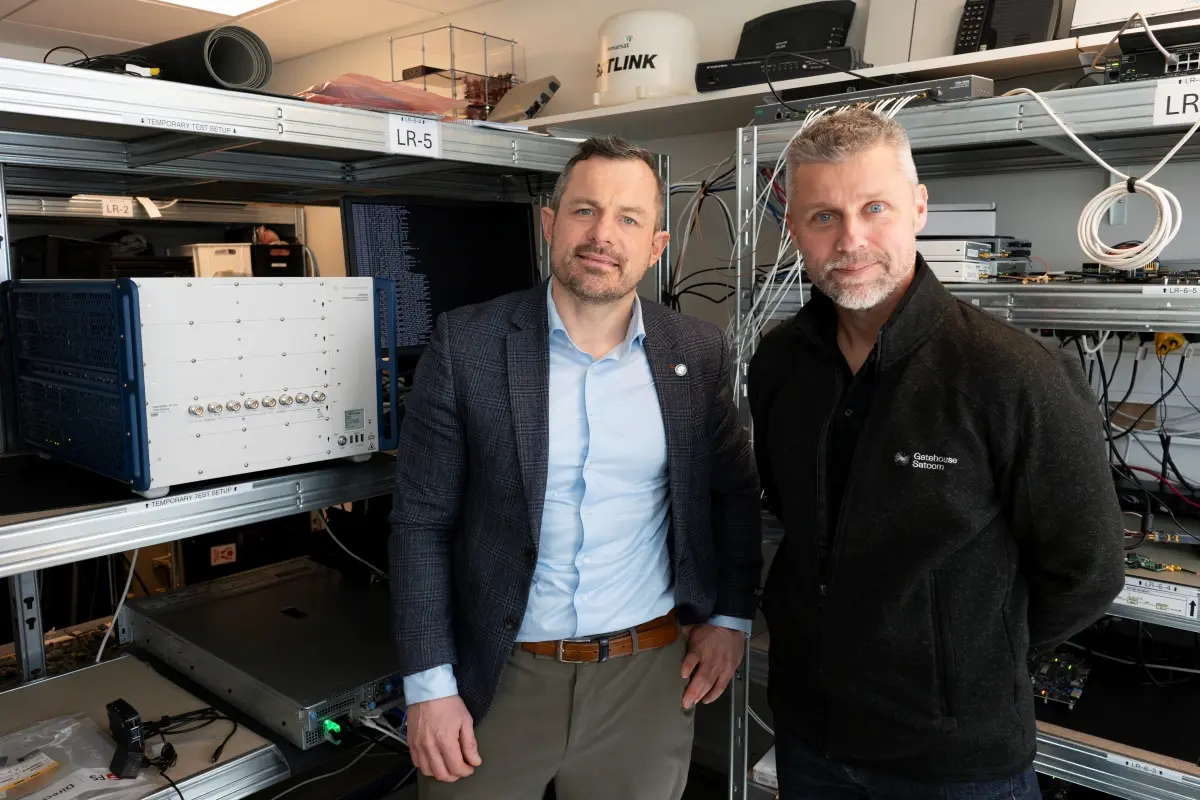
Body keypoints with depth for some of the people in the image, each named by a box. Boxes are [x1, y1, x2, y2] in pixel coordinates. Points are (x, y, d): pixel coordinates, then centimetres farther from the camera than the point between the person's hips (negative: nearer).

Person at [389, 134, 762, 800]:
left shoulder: (698, 354, -2)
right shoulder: (466, 344, -9)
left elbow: (735, 495, 10)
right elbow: (421, 520, -7)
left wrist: (730, 617, 6)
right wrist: (429, 685, -8)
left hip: (647, 673, 2)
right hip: (495, 676, -1)